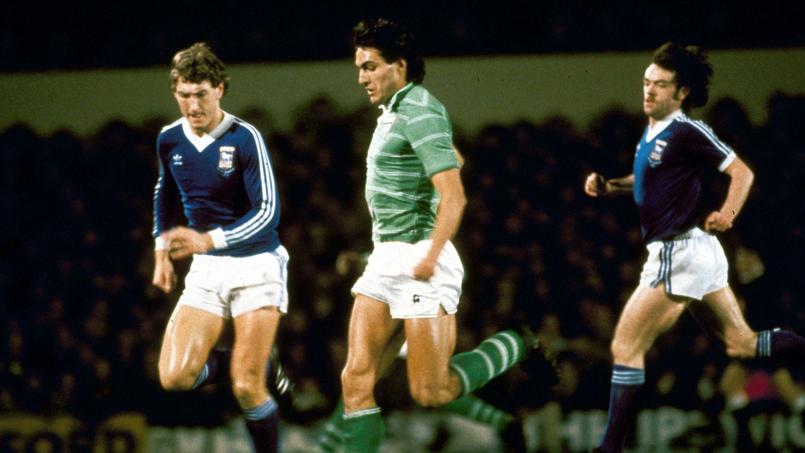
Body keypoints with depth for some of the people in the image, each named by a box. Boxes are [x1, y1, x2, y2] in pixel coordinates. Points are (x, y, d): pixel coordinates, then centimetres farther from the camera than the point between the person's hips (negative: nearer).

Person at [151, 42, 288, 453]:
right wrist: (162, 251, 18)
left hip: (256, 267, -5)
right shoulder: (169, 140, 3)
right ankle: (241, 361, 18)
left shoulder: (245, 138, -14)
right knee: (175, 377, -11)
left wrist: (209, 240, -32)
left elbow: (268, 211, -20)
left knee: (247, 389, -13)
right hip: (206, 271, 5)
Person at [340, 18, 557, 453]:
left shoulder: (419, 113, -14)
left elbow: (454, 196, -22)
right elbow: (452, 155, 32)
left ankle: (515, 347, 16)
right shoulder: (394, 112, 15)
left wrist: (430, 255, -30)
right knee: (356, 378, -2)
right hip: (386, 258, 9)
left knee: (431, 392, -5)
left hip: (418, 258, -9)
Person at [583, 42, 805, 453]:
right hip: (697, 253, 10)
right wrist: (609, 185, 16)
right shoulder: (653, 133, 13)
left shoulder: (686, 132, -13)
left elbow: (742, 172, -13)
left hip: (679, 253, -10)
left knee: (626, 347, -8)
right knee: (742, 343, 14)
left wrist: (727, 213, -28)